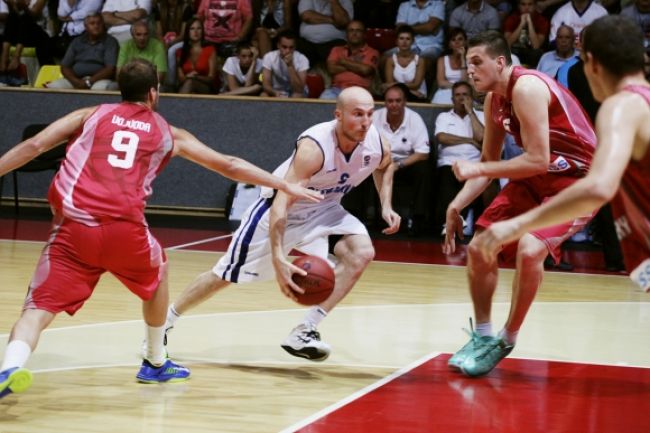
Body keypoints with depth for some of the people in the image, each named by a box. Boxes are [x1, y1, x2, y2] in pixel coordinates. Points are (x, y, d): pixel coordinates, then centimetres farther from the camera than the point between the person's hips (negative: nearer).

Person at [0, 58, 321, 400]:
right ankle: (156, 363, 42)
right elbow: (230, 166, 25)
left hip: (73, 226, 0)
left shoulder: (90, 115, 21)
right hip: (124, 229, 0)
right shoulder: (168, 134, 22)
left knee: (38, 309, -1)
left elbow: (34, 146, 9)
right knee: (158, 272, 32)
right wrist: (285, 186, 34)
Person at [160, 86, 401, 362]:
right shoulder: (315, 147, -37)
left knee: (362, 254, -20)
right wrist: (278, 259, -51)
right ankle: (164, 322, 26)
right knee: (226, 275, 4)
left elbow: (385, 167, 11)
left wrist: (386, 205, -4)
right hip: (280, 208, -5)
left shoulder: (376, 145, -18)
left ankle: (305, 332, -16)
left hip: (323, 210, 5)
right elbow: (281, 204, -42)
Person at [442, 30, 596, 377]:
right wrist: (457, 205, 2)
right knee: (479, 248, 5)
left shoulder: (526, 88, -24)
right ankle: (483, 335, 23)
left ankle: (507, 340, -8)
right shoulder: (494, 100, 3)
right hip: (534, 179, 9)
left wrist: (478, 169, -25)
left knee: (529, 249, -29)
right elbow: (489, 161, 12)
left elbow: (537, 160, -30)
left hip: (576, 178, -9)